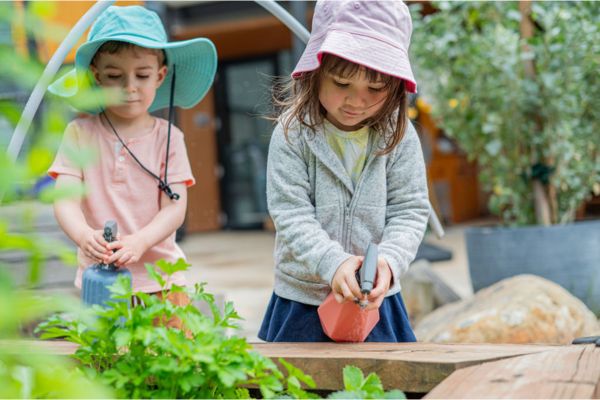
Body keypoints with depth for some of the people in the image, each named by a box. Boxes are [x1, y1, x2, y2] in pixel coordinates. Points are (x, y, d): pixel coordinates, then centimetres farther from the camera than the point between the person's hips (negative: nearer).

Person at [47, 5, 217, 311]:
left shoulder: (167, 137, 1)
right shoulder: (80, 133, 1)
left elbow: (175, 208, -6)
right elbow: (65, 200, -7)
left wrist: (140, 242, -25)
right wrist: (84, 236, -29)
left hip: (159, 277, 0)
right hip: (99, 279, 0)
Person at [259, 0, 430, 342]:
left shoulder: (399, 135, -6)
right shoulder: (293, 133, -11)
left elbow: (410, 211, -5)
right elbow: (291, 214, -15)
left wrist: (389, 261, -24)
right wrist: (333, 263, -31)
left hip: (376, 300, 1)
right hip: (303, 300, -1)